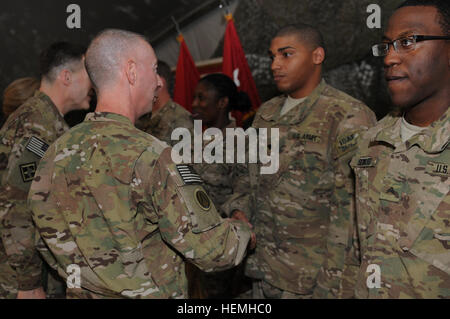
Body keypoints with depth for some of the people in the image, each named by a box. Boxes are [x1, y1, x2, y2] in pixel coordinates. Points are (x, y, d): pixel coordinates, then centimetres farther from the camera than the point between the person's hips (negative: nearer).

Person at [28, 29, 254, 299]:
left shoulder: (56, 152, -3)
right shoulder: (151, 156, -24)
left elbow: (47, 239, 6)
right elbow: (210, 250, -23)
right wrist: (243, 231, -2)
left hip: (81, 293, 7)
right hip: (151, 293, -6)